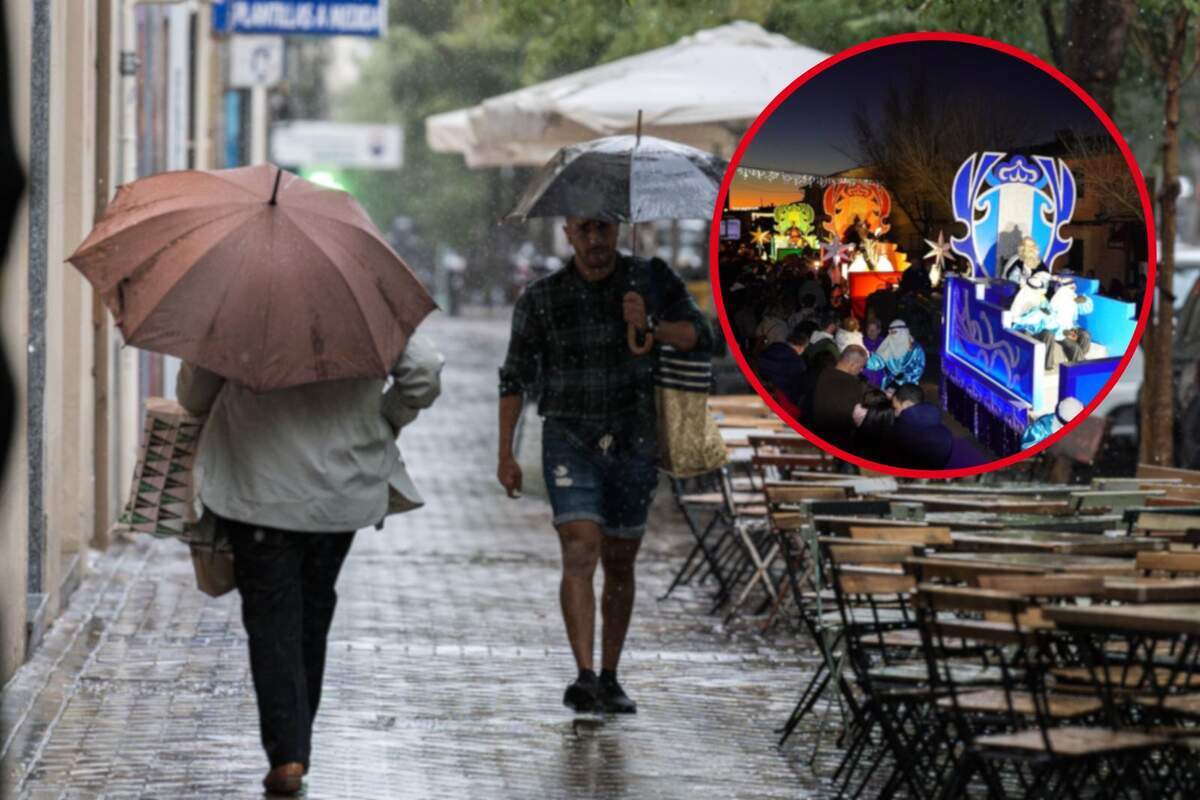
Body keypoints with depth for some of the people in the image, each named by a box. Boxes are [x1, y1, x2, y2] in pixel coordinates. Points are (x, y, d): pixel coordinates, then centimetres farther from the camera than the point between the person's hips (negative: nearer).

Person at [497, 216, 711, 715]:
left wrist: (650, 325, -27)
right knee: (580, 551, -18)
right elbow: (514, 379, 3)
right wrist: (505, 455, -2)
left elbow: (700, 337, -8)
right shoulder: (541, 299, -2)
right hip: (569, 442, -2)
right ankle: (584, 678, -26)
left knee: (620, 562, 10)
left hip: (633, 444, 2)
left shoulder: (652, 280, 0)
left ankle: (609, 680, 21)